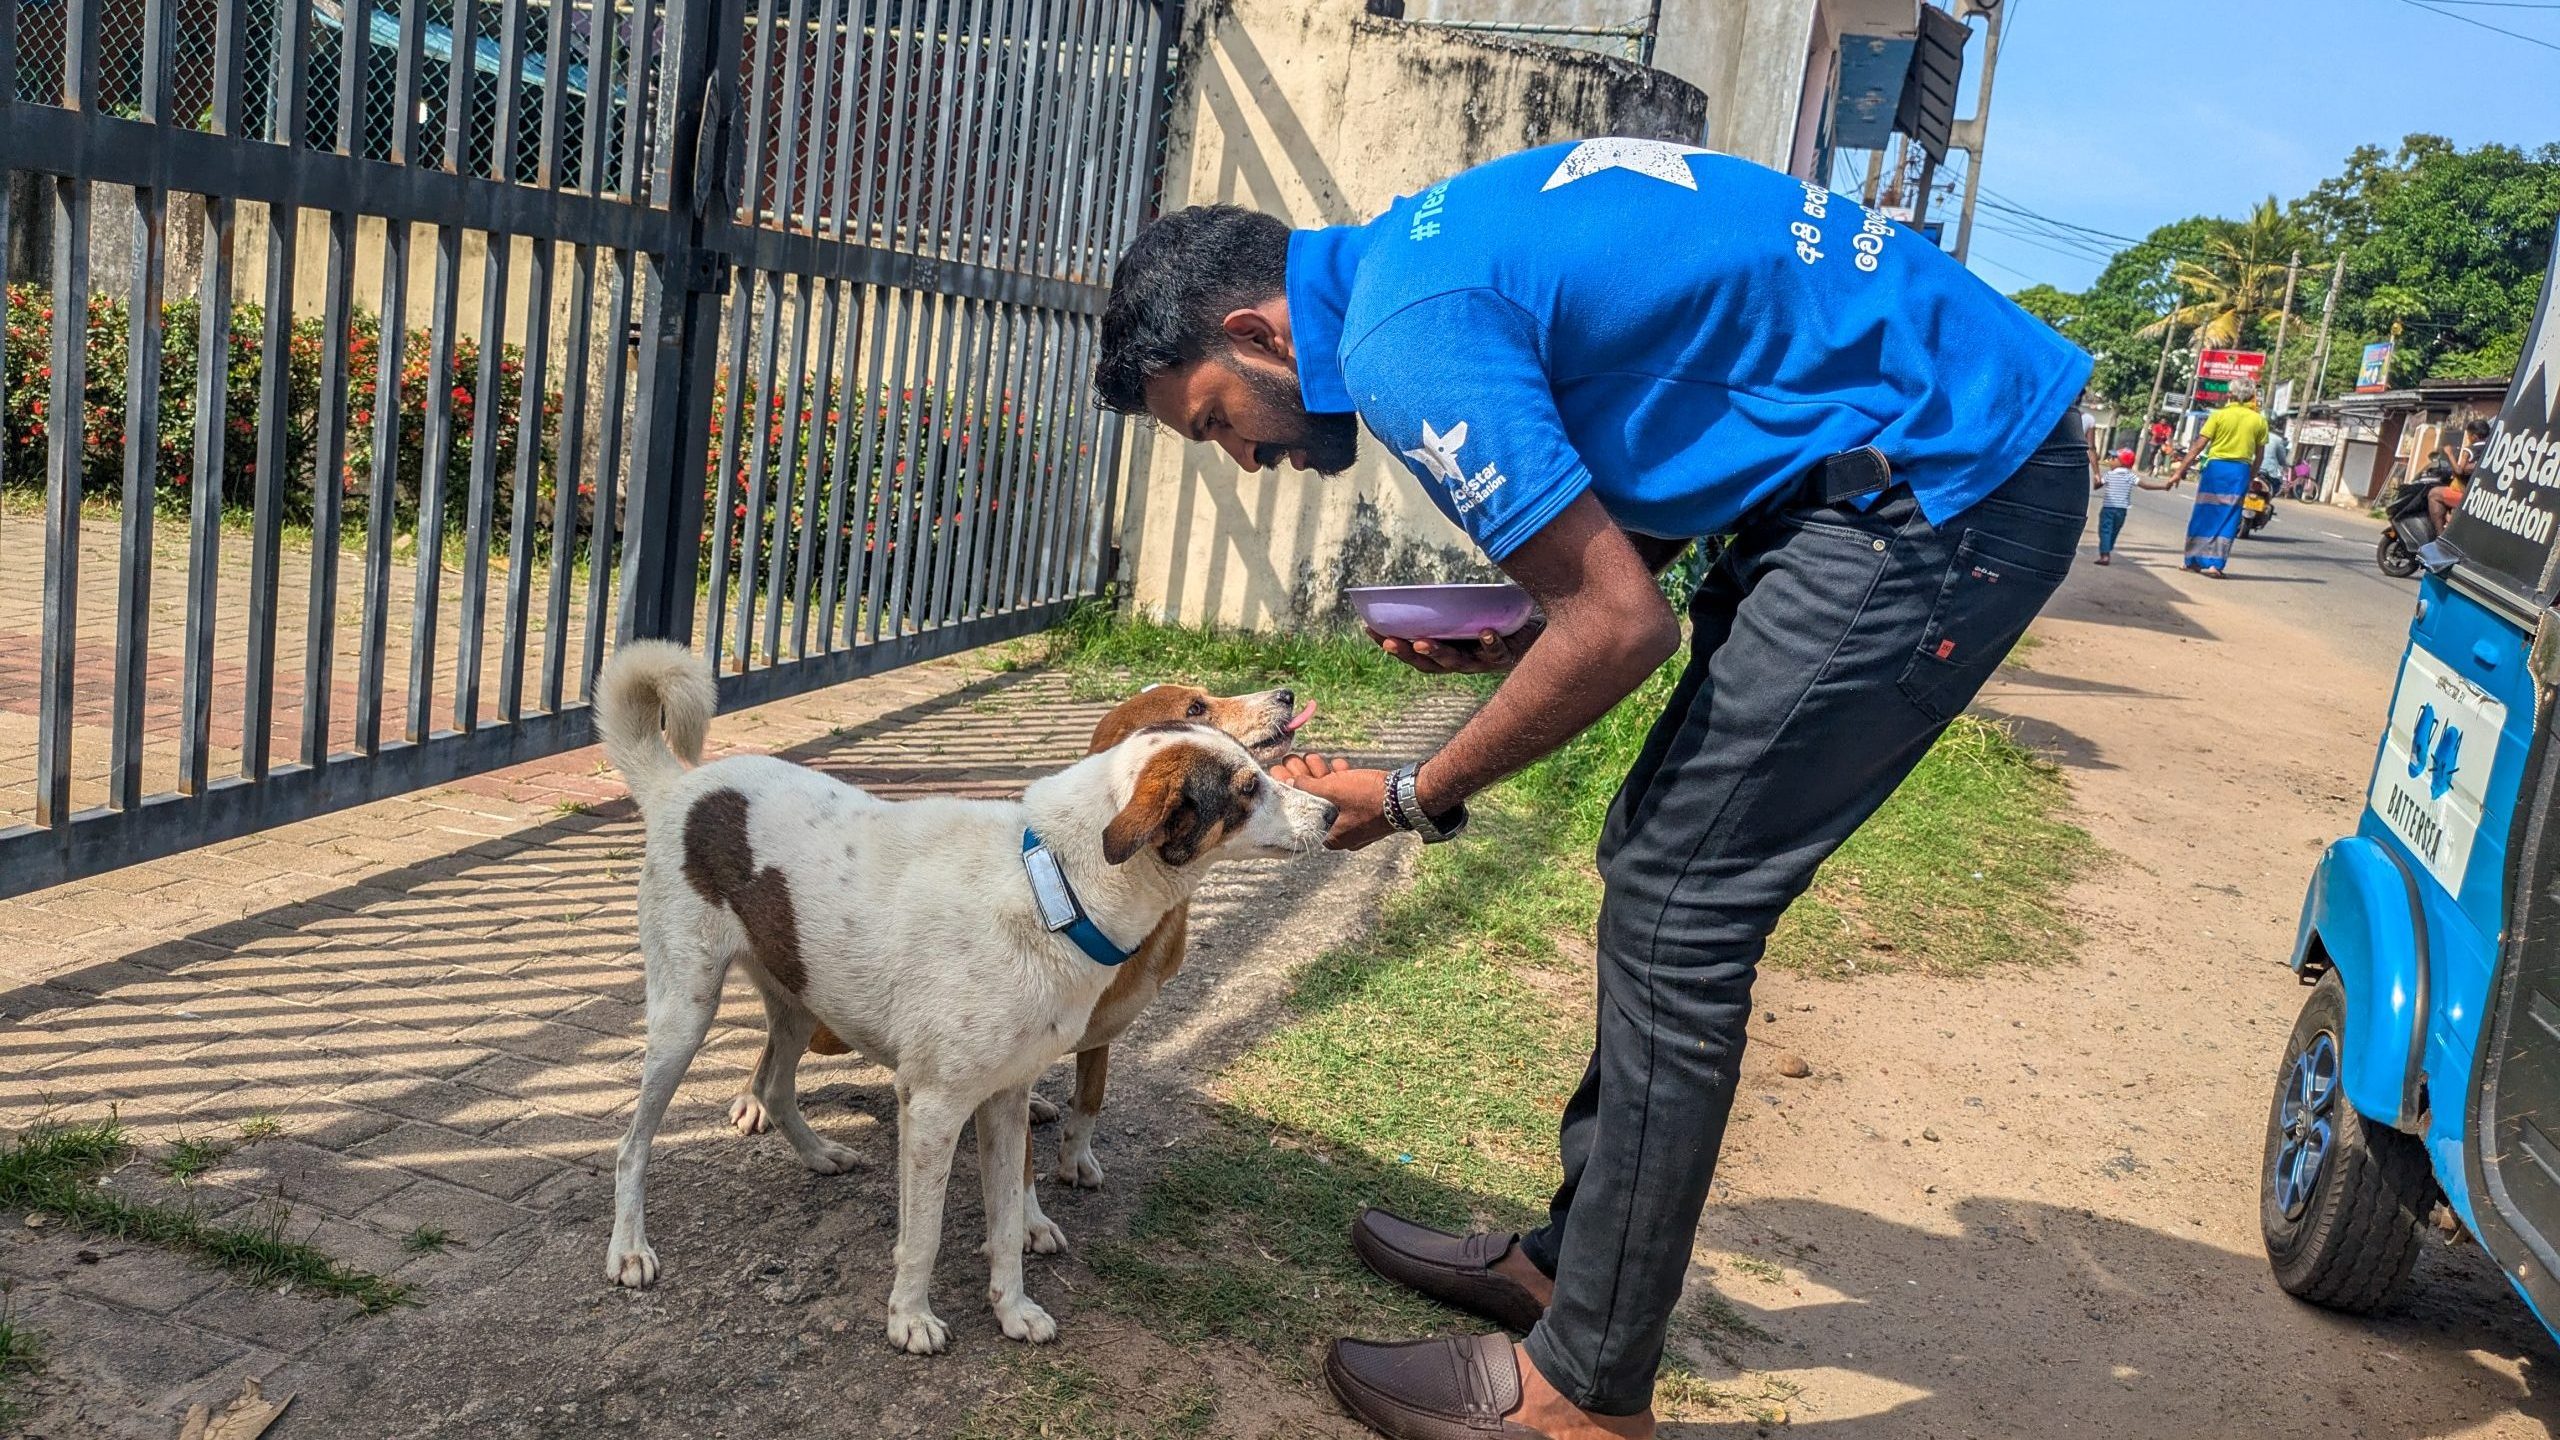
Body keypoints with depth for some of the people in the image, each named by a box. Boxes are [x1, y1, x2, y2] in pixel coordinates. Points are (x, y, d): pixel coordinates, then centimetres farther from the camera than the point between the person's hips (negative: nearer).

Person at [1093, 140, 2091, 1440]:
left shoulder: (1407, 342, -19)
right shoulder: (1419, 251, 12)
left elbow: (1619, 628, -19)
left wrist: (1414, 799, -5)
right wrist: (1522, 641, 6)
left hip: (1948, 485, -10)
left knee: (1674, 910, -8)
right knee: (1664, 873, 13)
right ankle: (1572, 1257, 26)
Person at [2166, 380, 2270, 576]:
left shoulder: (2219, 415, -2)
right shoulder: (2259, 420, 5)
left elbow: (2198, 447, -6)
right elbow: (2259, 455, 7)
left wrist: (2179, 472, -4)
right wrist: (2251, 478, 19)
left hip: (2216, 466, -1)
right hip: (2240, 471, 1)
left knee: (2203, 516, 9)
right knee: (2227, 519, 5)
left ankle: (2194, 560, 15)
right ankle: (2215, 563, -1)